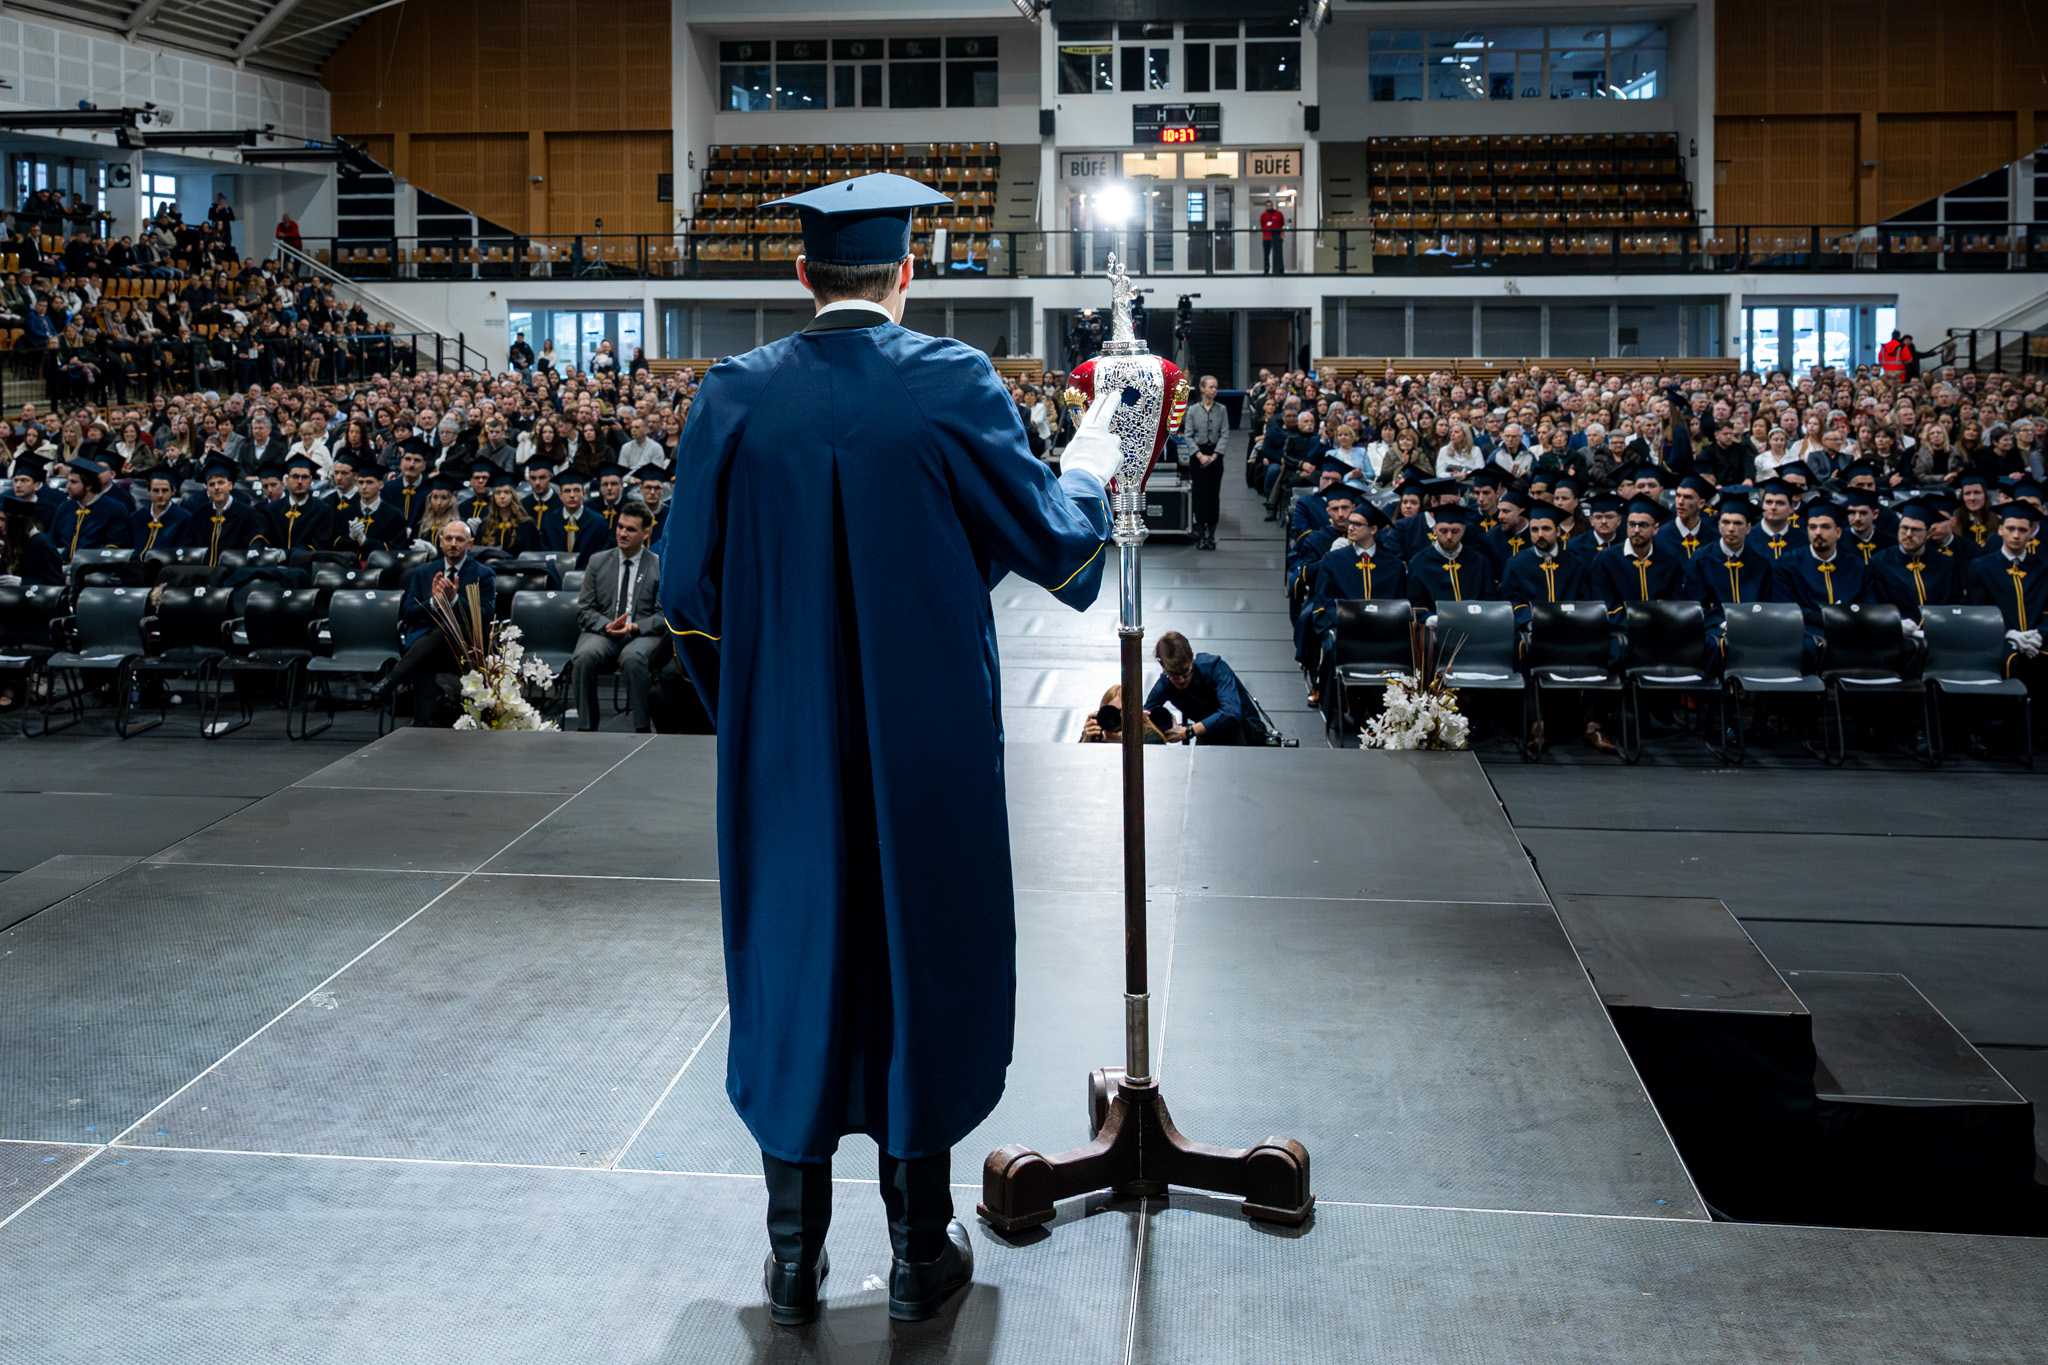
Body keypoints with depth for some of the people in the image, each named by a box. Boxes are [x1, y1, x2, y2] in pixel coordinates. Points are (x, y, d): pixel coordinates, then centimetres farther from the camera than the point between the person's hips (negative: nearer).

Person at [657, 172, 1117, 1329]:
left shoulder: (734, 397, -4)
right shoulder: (956, 384, -10)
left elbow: (691, 592, 0)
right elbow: (1054, 541, -3)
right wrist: (1088, 469, 18)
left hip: (783, 748, 2)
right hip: (929, 747, -1)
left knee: (794, 965, 12)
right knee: (922, 961, 11)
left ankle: (795, 1259, 21)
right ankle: (922, 1253, 21)